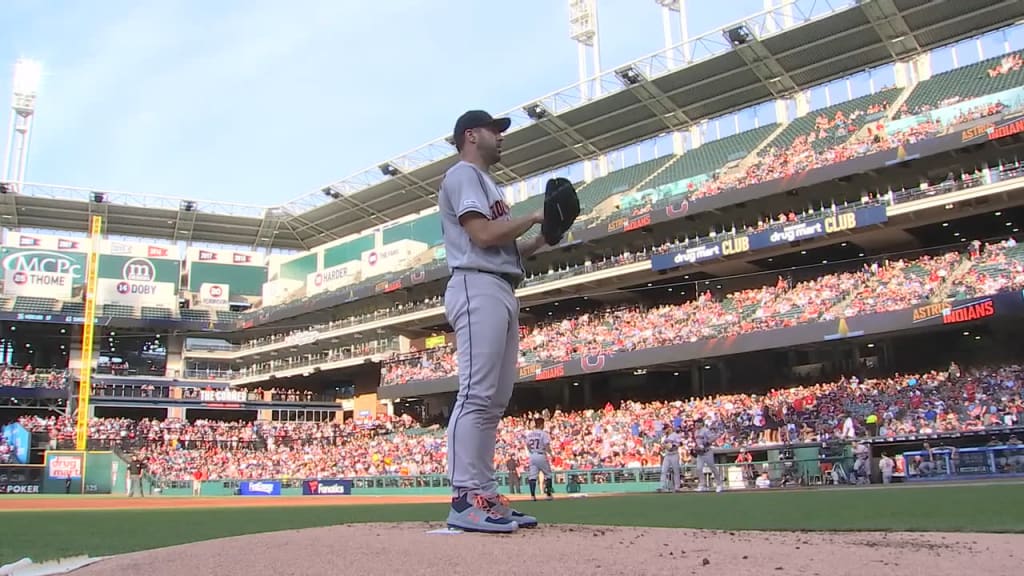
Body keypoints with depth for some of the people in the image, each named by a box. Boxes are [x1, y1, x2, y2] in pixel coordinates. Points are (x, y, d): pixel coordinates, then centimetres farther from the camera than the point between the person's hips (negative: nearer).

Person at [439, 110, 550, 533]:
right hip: (479, 288, -10)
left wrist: (542, 239, 13)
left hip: (503, 293, 10)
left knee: (495, 400, 6)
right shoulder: (463, 174, 0)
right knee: (477, 394, -15)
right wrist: (533, 217, -2)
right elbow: (484, 234, -15)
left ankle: (485, 494, 8)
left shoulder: (487, 184, 30)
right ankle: (466, 498, -15)